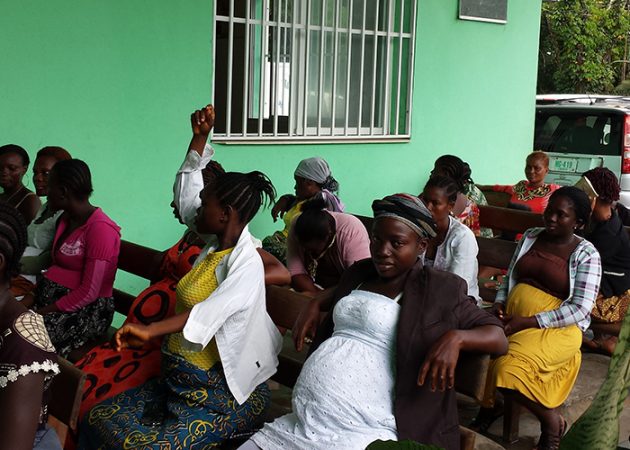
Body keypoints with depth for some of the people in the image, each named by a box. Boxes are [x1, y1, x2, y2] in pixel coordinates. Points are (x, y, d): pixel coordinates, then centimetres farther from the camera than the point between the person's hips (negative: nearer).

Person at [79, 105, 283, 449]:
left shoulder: (247, 264, -19)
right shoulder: (216, 242, 7)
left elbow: (212, 311, -37)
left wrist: (151, 330, -46)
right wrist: (199, 136, 11)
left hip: (222, 395, -9)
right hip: (176, 381, 9)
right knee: (97, 420, -1)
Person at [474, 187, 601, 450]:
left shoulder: (586, 254, -6)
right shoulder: (530, 237, 11)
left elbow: (579, 310, -13)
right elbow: (509, 280, 18)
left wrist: (528, 322, -19)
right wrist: (499, 304, -4)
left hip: (556, 328, -5)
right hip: (512, 316, 6)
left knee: (508, 369, -32)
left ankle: (552, 421, -4)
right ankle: (488, 407, 3)